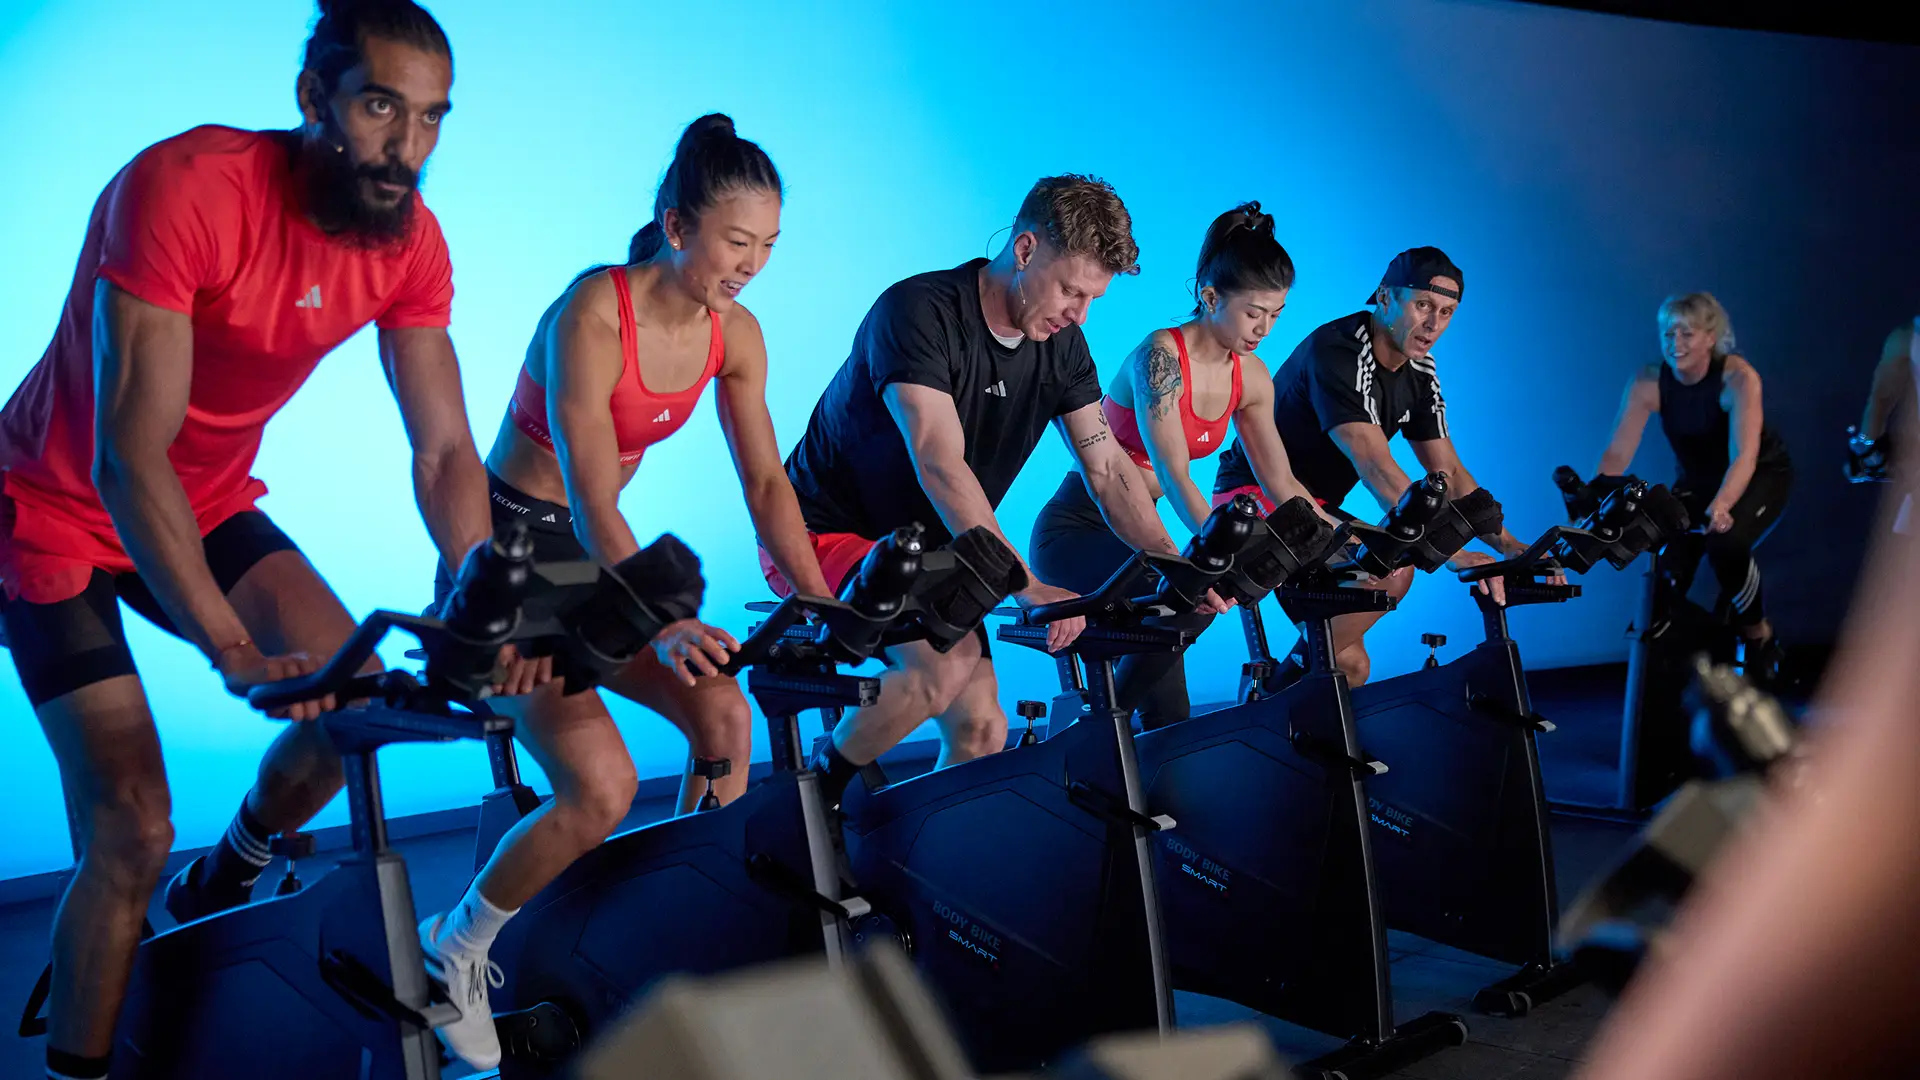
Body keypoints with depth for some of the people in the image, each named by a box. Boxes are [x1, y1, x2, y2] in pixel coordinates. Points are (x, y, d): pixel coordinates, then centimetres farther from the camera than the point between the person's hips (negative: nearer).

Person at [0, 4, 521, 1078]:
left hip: (209, 503, 5)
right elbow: (129, 457, -35)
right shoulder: (182, 187, -32)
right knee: (132, 833, -13)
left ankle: (218, 891, 18)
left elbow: (445, 450, -13)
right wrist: (233, 649, -43)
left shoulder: (412, 241, -14)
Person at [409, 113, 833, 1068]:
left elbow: (766, 485, -2)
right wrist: (667, 626, -43)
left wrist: (824, 607, -15)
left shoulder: (734, 334, -4)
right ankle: (453, 953, 4)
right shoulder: (592, 314, -25)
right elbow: (594, 504, -31)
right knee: (602, 785, -20)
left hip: (595, 556, 7)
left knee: (726, 717, -12)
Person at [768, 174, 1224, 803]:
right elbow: (940, 466, -33)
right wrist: (1028, 587, -39)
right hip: (826, 535, -7)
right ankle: (812, 799, -8)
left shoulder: (1061, 345, -1)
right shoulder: (921, 311, -24)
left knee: (981, 728, -5)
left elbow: (1107, 468, 0)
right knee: (947, 662, -29)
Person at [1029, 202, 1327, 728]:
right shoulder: (1162, 355, -22)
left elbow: (1281, 484, 4)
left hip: (1137, 534, 8)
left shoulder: (1250, 376, 0)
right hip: (1076, 529, -8)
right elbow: (1175, 478, -31)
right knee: (1193, 597, -31)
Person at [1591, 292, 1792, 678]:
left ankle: (1758, 635, -5)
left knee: (1726, 543, -31)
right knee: (1669, 566, -20)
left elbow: (1744, 456, -42)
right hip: (1698, 480, 3)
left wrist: (1721, 505, -61)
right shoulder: (1647, 382, -20)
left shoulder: (1738, 378, -30)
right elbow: (1617, 452, -27)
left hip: (1762, 475, -3)